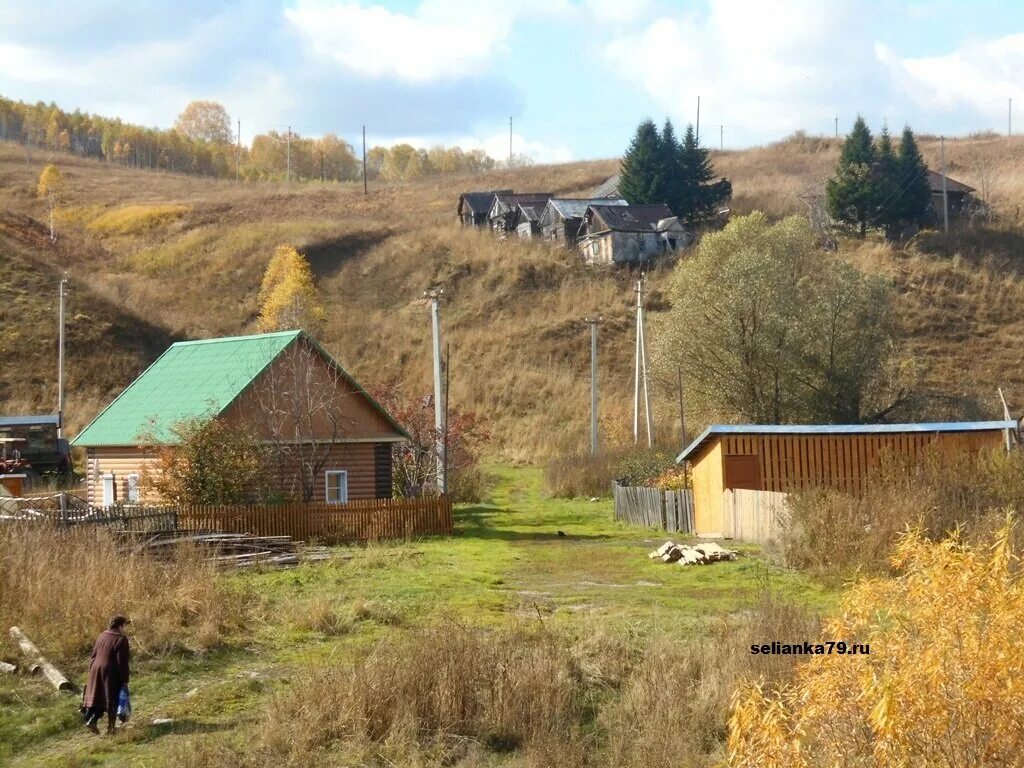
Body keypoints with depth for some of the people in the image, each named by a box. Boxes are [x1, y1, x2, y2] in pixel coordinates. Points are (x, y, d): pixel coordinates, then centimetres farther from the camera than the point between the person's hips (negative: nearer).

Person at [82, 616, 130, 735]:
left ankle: (91, 720, 0)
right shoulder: (121, 639, -14)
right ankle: (110, 728, 11)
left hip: (96, 670, 6)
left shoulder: (102, 636, 7)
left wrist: (92, 671, 21)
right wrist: (125, 679, -10)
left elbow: (93, 655, 12)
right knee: (112, 700, 6)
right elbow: (122, 661, -16)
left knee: (98, 697, 17)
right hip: (111, 673, -6)